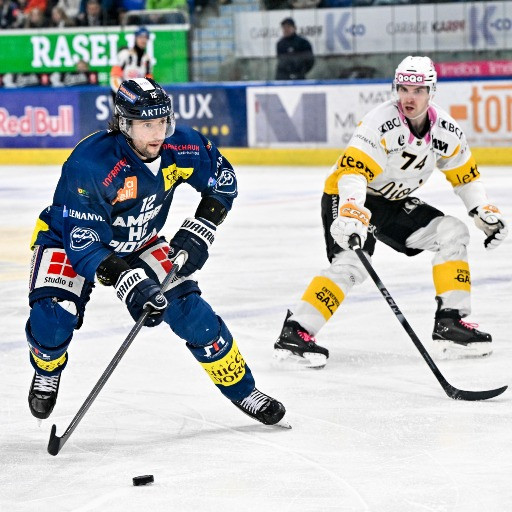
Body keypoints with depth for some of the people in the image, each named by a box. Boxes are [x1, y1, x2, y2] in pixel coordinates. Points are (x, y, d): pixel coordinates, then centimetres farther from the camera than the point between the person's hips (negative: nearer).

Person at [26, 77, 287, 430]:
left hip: (139, 243, 4)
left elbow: (223, 181, 0)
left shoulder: (182, 147, -20)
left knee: (192, 312, -7)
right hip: (69, 240, -4)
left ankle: (241, 390, 12)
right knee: (53, 321, -25)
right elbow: (83, 242, -35)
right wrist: (129, 283, -43)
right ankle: (48, 370, 11)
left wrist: (198, 233, -12)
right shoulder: (89, 165, -36)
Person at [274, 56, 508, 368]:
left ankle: (451, 323, -2)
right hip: (349, 199, -7)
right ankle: (296, 332, -28)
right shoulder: (381, 123, -27)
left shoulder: (445, 129, -6)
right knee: (351, 264, -29)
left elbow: (465, 175, 11)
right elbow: (352, 172, -37)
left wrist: (486, 214, 5)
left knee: (452, 233, -5)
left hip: (394, 203, 7)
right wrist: (351, 214, -51)